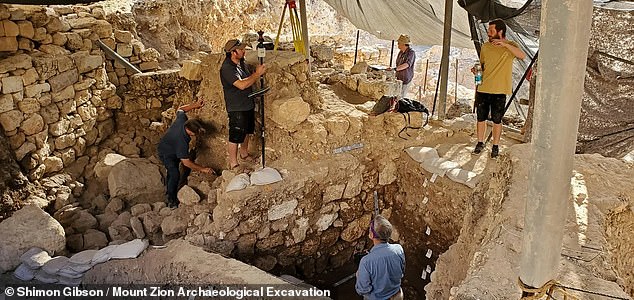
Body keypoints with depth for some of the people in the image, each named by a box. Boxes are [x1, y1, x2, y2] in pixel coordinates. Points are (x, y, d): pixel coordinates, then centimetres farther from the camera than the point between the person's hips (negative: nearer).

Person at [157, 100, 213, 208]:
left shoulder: (182, 119, -24)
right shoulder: (181, 141, -42)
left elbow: (180, 109, 1)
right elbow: (186, 162, -36)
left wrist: (195, 105, -4)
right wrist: (203, 169, -30)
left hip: (174, 149, 9)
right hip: (166, 153, -9)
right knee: (175, 174, -18)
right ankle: (171, 200, -1)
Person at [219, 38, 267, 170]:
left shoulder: (241, 62, 6)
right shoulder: (227, 68, -23)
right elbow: (242, 85, -30)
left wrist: (258, 73, 2)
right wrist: (257, 74, -25)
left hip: (248, 104, 9)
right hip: (236, 108, -9)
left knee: (247, 131, 24)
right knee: (235, 136, -1)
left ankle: (244, 154, 45)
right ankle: (233, 164, 12)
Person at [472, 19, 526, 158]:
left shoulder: (510, 46, -2)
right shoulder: (485, 47, 9)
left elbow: (522, 56, -22)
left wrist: (504, 44, -29)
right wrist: (476, 70, -3)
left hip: (499, 91, -3)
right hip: (483, 89, 3)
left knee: (497, 120, 5)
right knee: (481, 118, 9)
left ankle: (495, 146, 18)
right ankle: (480, 143, 24)